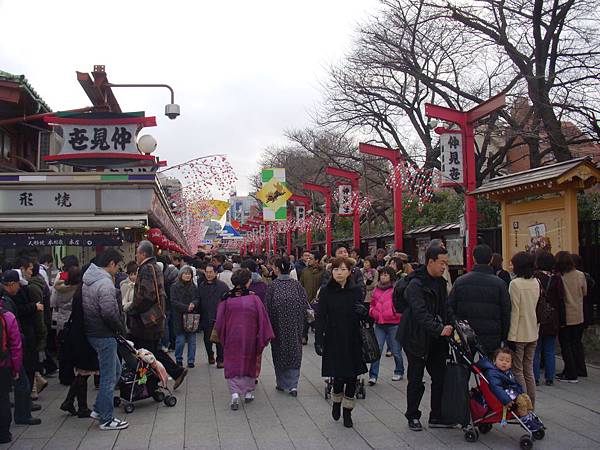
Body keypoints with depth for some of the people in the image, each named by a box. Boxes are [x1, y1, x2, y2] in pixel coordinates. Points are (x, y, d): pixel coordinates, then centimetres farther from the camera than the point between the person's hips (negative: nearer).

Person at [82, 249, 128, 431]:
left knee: (115, 370, 21)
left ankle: (99, 409, 26)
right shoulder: (105, 283, -21)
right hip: (104, 335, -10)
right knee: (108, 377, 1)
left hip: (91, 332, 10)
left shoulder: (88, 279, 10)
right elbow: (109, 313, -24)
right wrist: (120, 327, -5)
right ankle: (106, 419, 10)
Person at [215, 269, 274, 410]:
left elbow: (220, 322, -1)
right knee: (249, 363, 19)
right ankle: (248, 392, 26)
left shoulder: (227, 300, -9)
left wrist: (222, 338, 15)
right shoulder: (254, 299, -12)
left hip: (232, 338, 0)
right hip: (250, 338, 0)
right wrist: (264, 337, 2)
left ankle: (235, 393, -11)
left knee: (233, 365, 7)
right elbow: (263, 320, -8)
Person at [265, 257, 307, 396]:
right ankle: (292, 384, 0)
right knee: (294, 353, 9)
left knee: (279, 353, 13)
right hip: (295, 327, 2)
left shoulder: (273, 286, -11)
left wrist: (269, 326, 2)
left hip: (279, 326, -2)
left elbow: (267, 307, -8)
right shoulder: (297, 284, -4)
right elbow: (305, 303, -3)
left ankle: (281, 383, 23)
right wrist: (300, 321, 9)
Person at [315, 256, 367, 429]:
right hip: (333, 341, -2)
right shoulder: (326, 291, -4)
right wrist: (318, 340, -11)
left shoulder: (356, 290, 2)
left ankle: (347, 411, 22)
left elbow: (362, 316, 9)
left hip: (352, 341, 2)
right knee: (339, 376, -2)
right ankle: (337, 402, 29)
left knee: (352, 377, 4)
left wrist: (363, 311, -15)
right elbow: (320, 318, -5)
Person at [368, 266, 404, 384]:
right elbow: (372, 305, 22)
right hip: (379, 324, 4)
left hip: (393, 325, -4)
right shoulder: (377, 290, 12)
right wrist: (373, 312, 5)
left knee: (395, 351, 8)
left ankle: (399, 372, 29)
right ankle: (373, 375, 0)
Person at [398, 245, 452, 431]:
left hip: (435, 339, 7)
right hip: (417, 339, -7)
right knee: (416, 380, 5)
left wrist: (451, 326, -2)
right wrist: (440, 329, -34)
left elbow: (445, 309, 14)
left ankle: (437, 416, 19)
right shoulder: (415, 284, -17)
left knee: (440, 377, 7)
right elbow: (420, 313, -27)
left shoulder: (440, 282, 9)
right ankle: (412, 416, 21)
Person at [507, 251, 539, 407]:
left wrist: (511, 334, -13)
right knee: (529, 371, 15)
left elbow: (514, 311, -17)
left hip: (519, 334, -7)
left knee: (518, 371, 2)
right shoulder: (536, 282, 5)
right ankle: (531, 406, 22)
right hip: (533, 333, 7)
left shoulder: (515, 283, -16)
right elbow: (535, 306, 11)